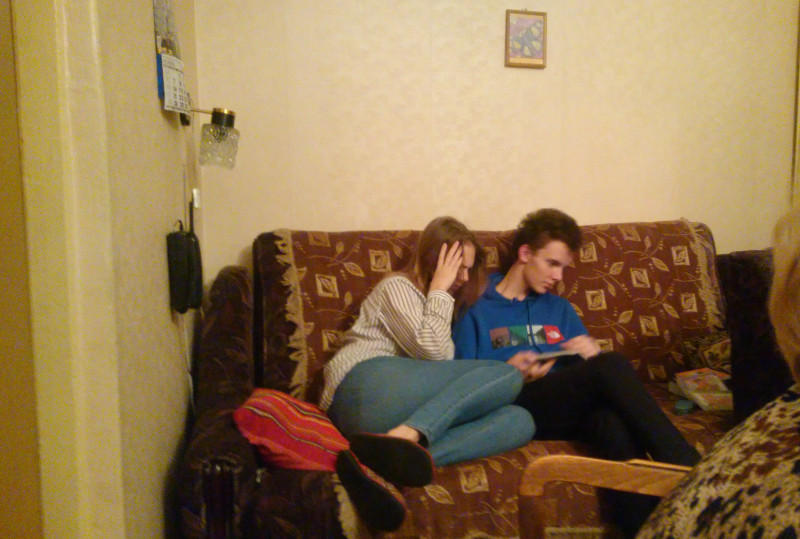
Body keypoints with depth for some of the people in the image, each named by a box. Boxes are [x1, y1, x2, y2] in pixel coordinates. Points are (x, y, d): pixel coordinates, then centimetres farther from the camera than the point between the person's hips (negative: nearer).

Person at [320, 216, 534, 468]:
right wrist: (439, 290, 3)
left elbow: (441, 366, 20)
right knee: (507, 375, -17)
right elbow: (431, 353, -5)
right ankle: (407, 437, -33)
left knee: (519, 420, -16)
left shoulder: (432, 302, 34)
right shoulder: (397, 286, 8)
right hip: (369, 386, -7)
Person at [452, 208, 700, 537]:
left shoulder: (559, 309, 27)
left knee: (615, 424, -36)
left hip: (572, 410, 5)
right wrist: (509, 374, -14)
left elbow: (590, 373, 25)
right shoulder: (477, 310, 10)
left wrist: (593, 354, 1)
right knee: (613, 365, -30)